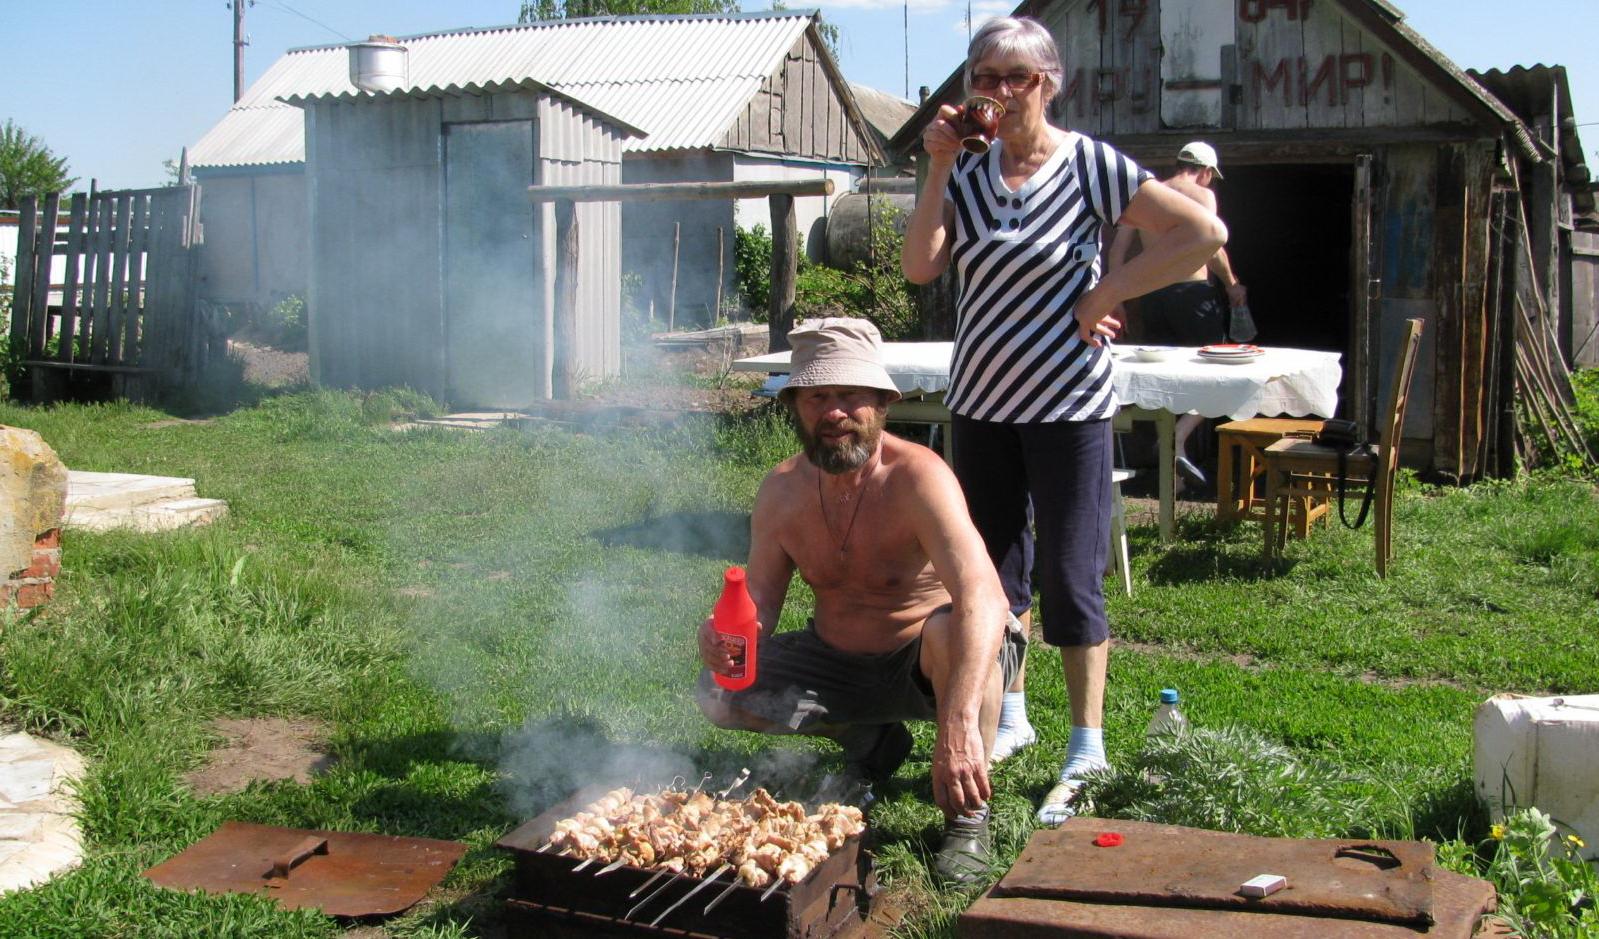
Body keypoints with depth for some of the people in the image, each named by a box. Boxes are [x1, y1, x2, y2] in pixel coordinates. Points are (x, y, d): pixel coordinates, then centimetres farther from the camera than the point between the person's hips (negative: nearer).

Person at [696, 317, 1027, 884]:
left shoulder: (915, 476, -28)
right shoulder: (782, 490, -9)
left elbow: (982, 596, -42)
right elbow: (760, 601, -3)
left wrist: (959, 726, -55)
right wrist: (726, 634, -30)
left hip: (924, 664, -5)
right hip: (837, 663, 6)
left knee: (952, 625, -39)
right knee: (720, 694, -13)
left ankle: (968, 817, -17)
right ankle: (867, 736, 11)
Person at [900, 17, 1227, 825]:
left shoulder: (1089, 166, -7)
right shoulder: (968, 171, 6)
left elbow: (1205, 232, -12)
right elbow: (920, 267, -7)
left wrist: (1104, 295, -13)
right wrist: (938, 167, -11)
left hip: (1066, 404, -5)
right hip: (980, 400, 5)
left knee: (1069, 577, -2)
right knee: (992, 568, 13)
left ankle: (1086, 751, 8)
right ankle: (1008, 714, 29)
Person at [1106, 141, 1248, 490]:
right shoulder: (1202, 194, -2)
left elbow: (1116, 251, 10)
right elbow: (1212, 247, -14)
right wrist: (1232, 284, 1)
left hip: (1152, 296, 6)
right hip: (1192, 292, -5)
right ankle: (1179, 439, -19)